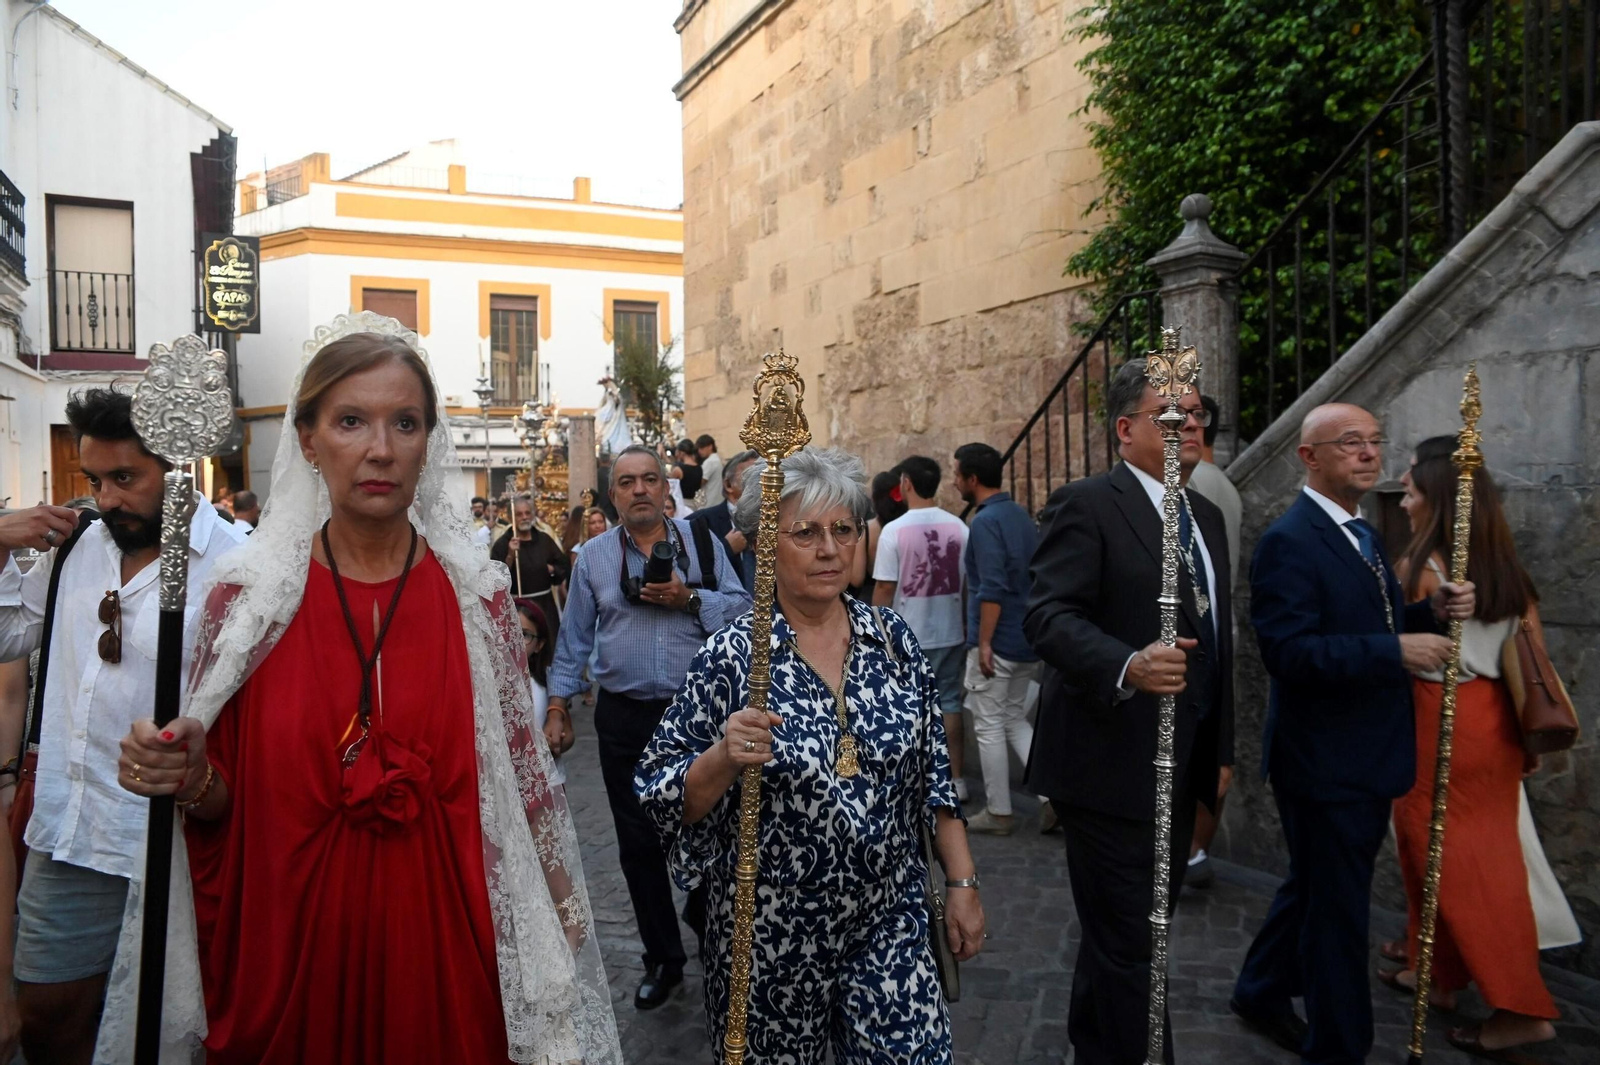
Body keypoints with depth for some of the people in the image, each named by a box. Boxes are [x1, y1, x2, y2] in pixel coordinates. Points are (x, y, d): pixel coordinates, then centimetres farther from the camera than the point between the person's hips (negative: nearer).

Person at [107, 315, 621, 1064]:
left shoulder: (477, 595, -5)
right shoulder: (247, 597, -6)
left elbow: (522, 776, 1)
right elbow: (225, 797, 2)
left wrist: (561, 916, 2)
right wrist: (188, 778, -18)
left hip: (443, 946, 0)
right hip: (293, 950, 0)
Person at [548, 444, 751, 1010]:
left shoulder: (700, 541, 2)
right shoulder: (593, 555, 6)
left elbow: (742, 607, -2)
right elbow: (574, 638, 10)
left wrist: (690, 598, -16)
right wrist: (558, 705, 8)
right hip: (624, 718, 2)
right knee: (638, 844, 10)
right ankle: (662, 958, 26)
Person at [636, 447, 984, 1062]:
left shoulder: (894, 640, -1)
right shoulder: (729, 659, -12)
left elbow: (933, 775, 7)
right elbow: (664, 800, -9)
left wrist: (962, 883, 5)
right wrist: (724, 758, -27)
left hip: (890, 923, 2)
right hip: (773, 937, -2)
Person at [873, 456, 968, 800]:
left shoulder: (894, 530, -12)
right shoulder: (958, 527, -2)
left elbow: (884, 589, -11)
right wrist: (967, 628, 16)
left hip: (909, 636, -3)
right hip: (950, 632, 4)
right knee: (949, 702, 13)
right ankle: (955, 778, 19)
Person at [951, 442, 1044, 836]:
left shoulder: (985, 522, -17)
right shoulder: (1022, 516, 10)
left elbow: (992, 590, -23)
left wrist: (984, 643, -19)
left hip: (998, 643, -8)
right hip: (1029, 639, 9)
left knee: (989, 726, 4)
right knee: (1015, 718, 19)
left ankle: (999, 813, 13)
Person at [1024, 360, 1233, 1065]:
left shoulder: (1206, 516, 15)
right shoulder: (1090, 504, -12)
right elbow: (1049, 615, -22)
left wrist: (1219, 750, 19)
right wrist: (1127, 667, -39)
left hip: (1182, 771, 9)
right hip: (1113, 768, -8)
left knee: (1132, 935, 22)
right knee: (1127, 947, 1)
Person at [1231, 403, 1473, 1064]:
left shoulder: (1361, 535, 12)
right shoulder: (1289, 542, -19)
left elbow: (1371, 627, 16)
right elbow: (1288, 652, -27)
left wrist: (1432, 612, -2)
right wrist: (1396, 651, -30)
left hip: (1365, 759, 10)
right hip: (1325, 762, -10)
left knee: (1316, 889, 23)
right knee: (1337, 912, 4)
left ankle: (1260, 995, 42)